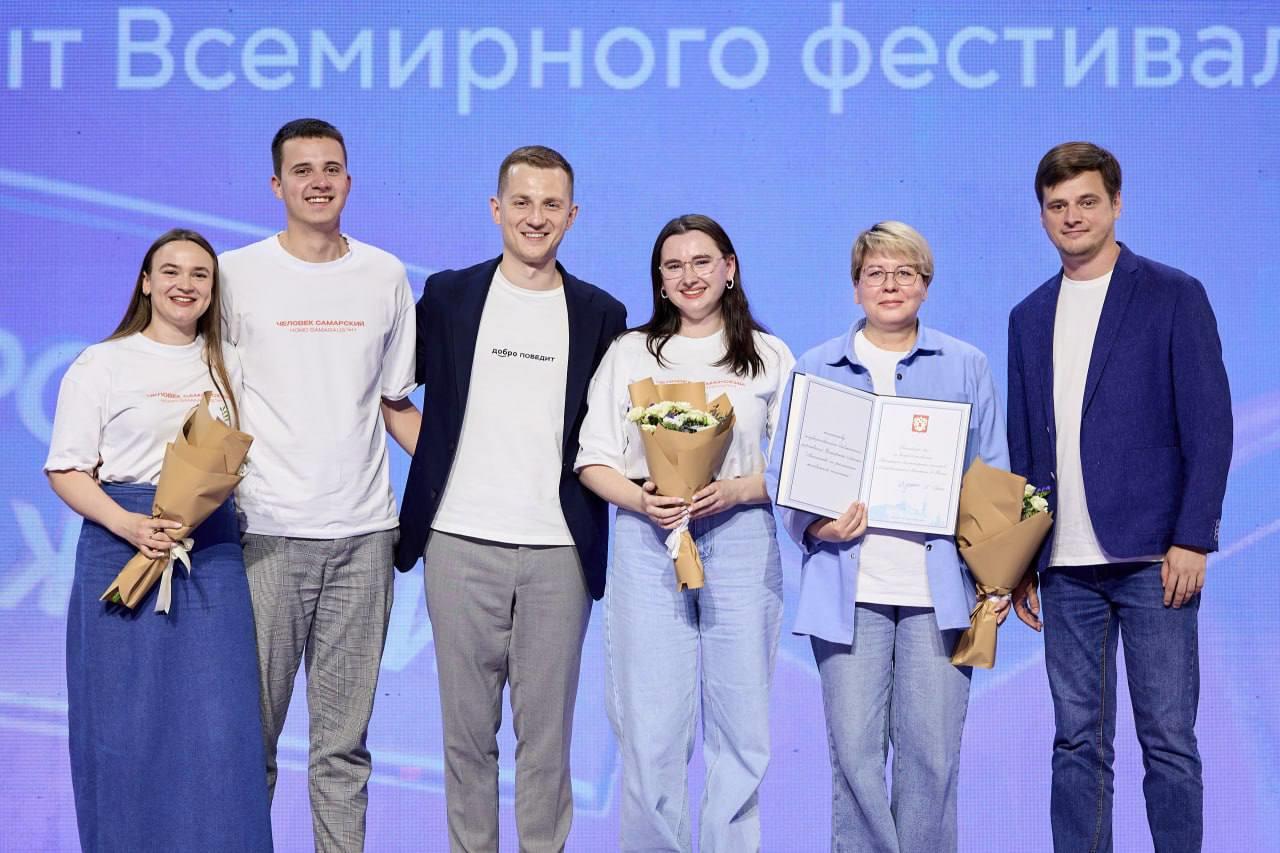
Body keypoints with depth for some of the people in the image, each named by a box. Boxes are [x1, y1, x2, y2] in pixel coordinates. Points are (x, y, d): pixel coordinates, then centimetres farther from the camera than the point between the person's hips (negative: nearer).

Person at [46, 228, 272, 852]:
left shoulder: (227, 368, 14)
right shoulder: (102, 365, 2)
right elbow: (66, 469, -3)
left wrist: (223, 486, -4)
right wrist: (127, 524, -18)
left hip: (212, 551, 3)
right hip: (123, 547, -3)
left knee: (218, 727, -3)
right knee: (125, 725, 1)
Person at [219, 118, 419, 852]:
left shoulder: (385, 276, 10)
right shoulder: (237, 274, 3)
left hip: (363, 532, 2)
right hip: (267, 531, -2)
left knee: (345, 737, 7)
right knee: (252, 729, 1)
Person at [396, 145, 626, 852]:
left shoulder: (600, 314, 8)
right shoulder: (448, 296, 7)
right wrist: (432, 460, 10)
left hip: (560, 550, 0)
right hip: (461, 541, 0)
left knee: (546, 727, 3)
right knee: (467, 725, 5)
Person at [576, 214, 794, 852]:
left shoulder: (770, 356, 11)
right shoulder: (631, 352, 12)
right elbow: (594, 462, 7)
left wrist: (735, 490, -12)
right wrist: (642, 500, -12)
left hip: (741, 542, 0)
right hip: (647, 543, 0)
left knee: (742, 722, 0)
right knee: (650, 725, -2)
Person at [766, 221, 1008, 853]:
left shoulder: (966, 367, 12)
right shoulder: (815, 369, 11)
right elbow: (783, 474, 9)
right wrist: (815, 526, -10)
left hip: (940, 586, 0)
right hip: (849, 587, 0)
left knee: (932, 748, 0)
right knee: (854, 748, -3)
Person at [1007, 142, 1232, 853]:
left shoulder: (1174, 295, 1)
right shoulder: (1030, 317, 14)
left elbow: (1209, 425, -4)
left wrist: (1191, 538, -11)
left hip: (1151, 556, -4)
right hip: (1064, 565, 4)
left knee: (1168, 738, -2)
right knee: (1078, 742, 7)